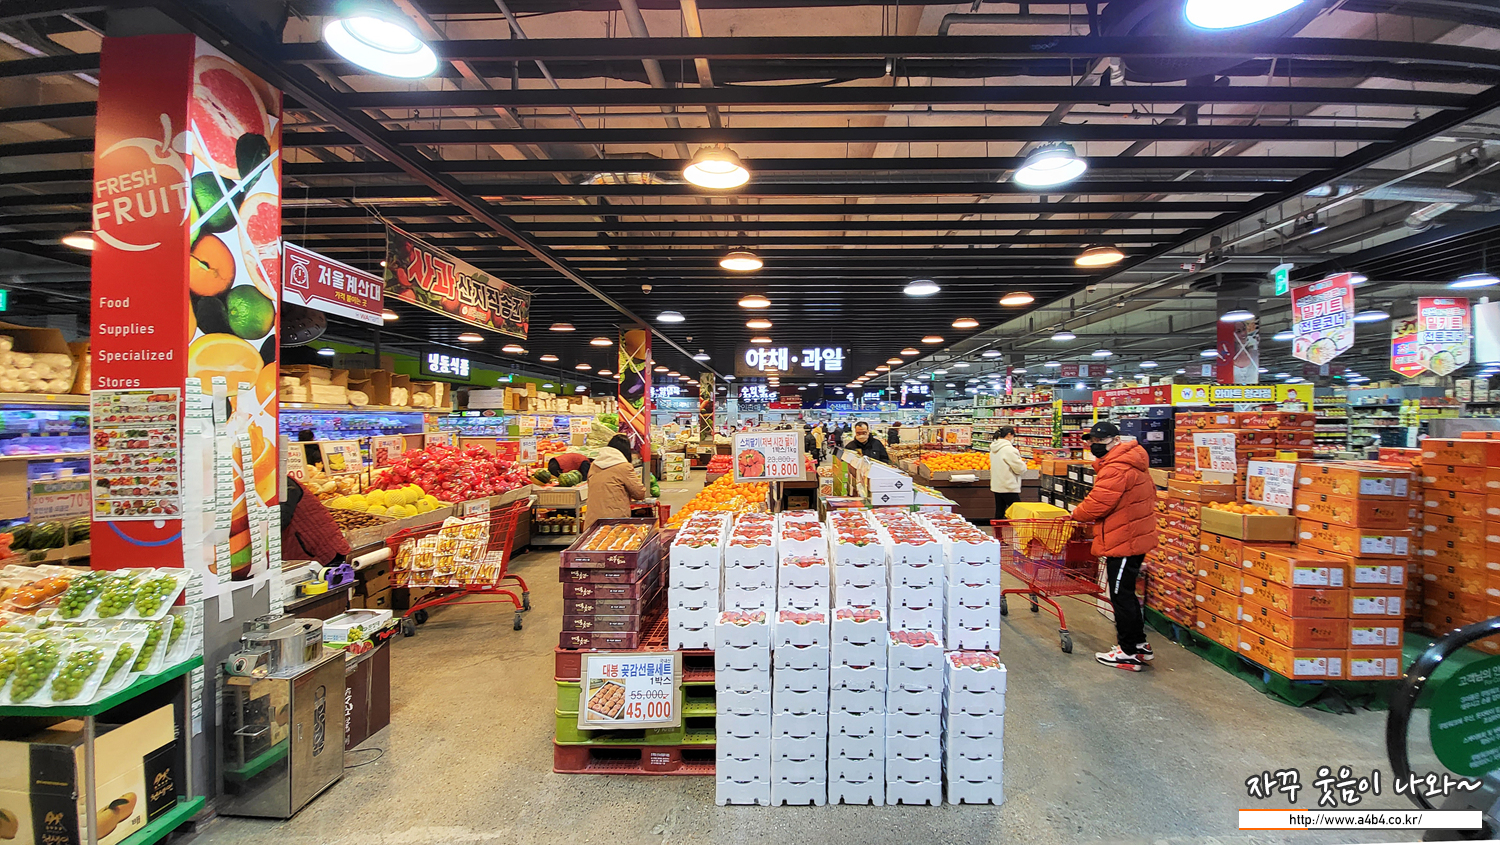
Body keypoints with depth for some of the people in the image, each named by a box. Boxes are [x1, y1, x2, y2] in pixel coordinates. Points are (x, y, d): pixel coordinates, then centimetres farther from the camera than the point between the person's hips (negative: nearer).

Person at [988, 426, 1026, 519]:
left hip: (996, 486, 9)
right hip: (1008, 487, -9)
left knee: (999, 513, 12)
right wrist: (1023, 463, 5)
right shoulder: (1008, 449, -19)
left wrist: (1018, 460, 17)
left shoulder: (994, 449, 10)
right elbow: (1019, 468, -16)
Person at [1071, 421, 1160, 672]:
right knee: (1125, 593, 20)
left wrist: (1077, 513, -4)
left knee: (1121, 595, -1)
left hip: (1123, 541, -11)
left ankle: (1129, 653, 9)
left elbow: (1098, 503, -25)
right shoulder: (1130, 462, 13)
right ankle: (1139, 644, 30)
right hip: (1135, 536, 11)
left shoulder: (1117, 468, -22)